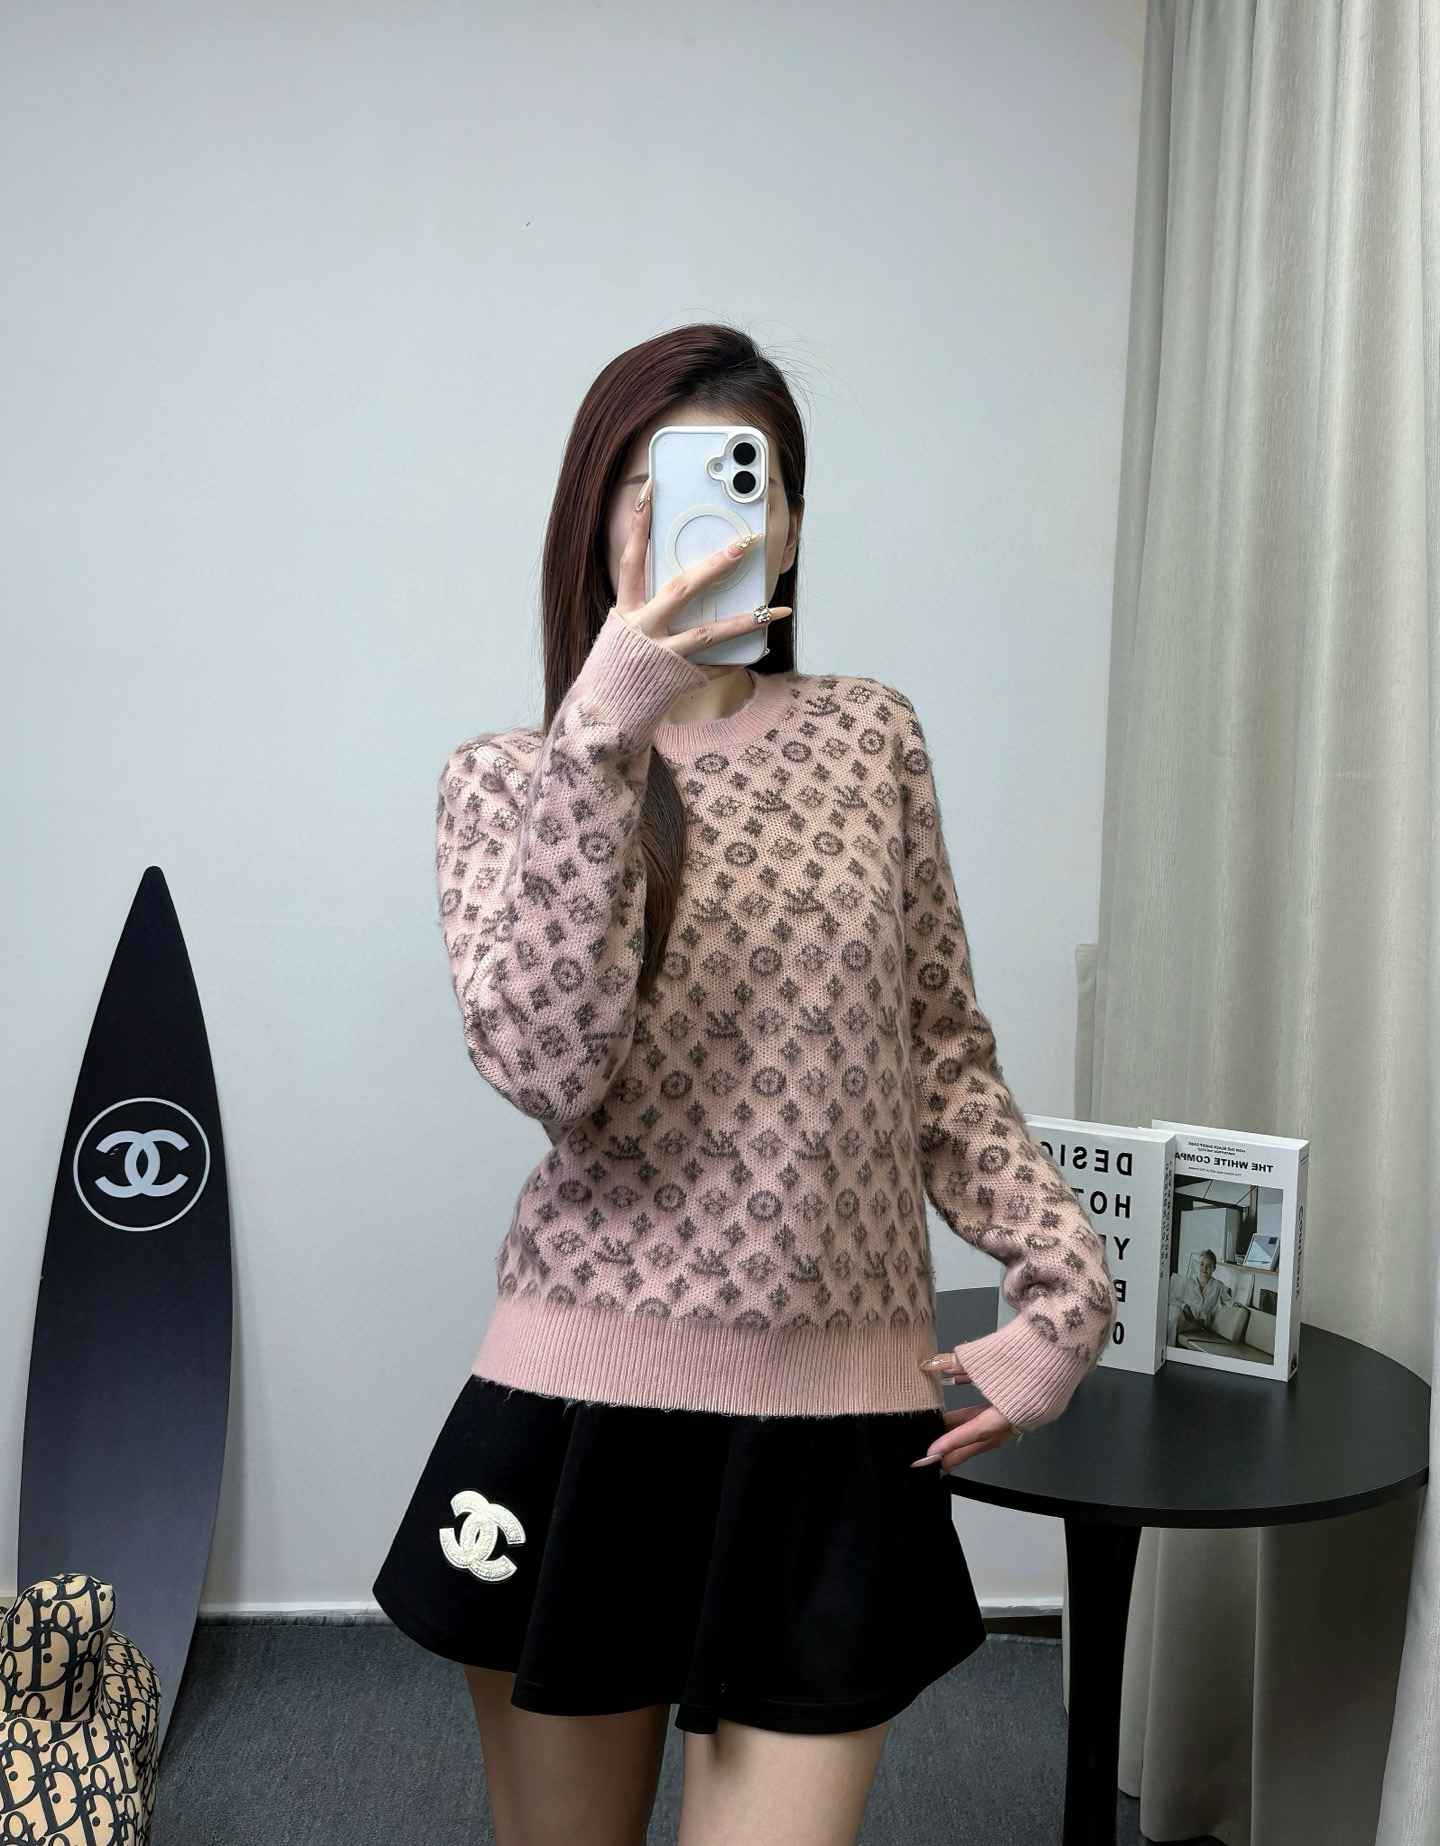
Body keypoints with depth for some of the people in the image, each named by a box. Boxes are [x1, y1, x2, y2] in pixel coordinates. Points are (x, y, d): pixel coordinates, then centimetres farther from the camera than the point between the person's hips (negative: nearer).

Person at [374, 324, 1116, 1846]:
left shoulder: (869, 735, 5)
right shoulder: (508, 775, 0)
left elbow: (943, 1048, 9)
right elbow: (542, 1062, -18)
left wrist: (1065, 1286, 0)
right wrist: (602, 735, -24)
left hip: (839, 1412, 1)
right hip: (588, 1396, 0)